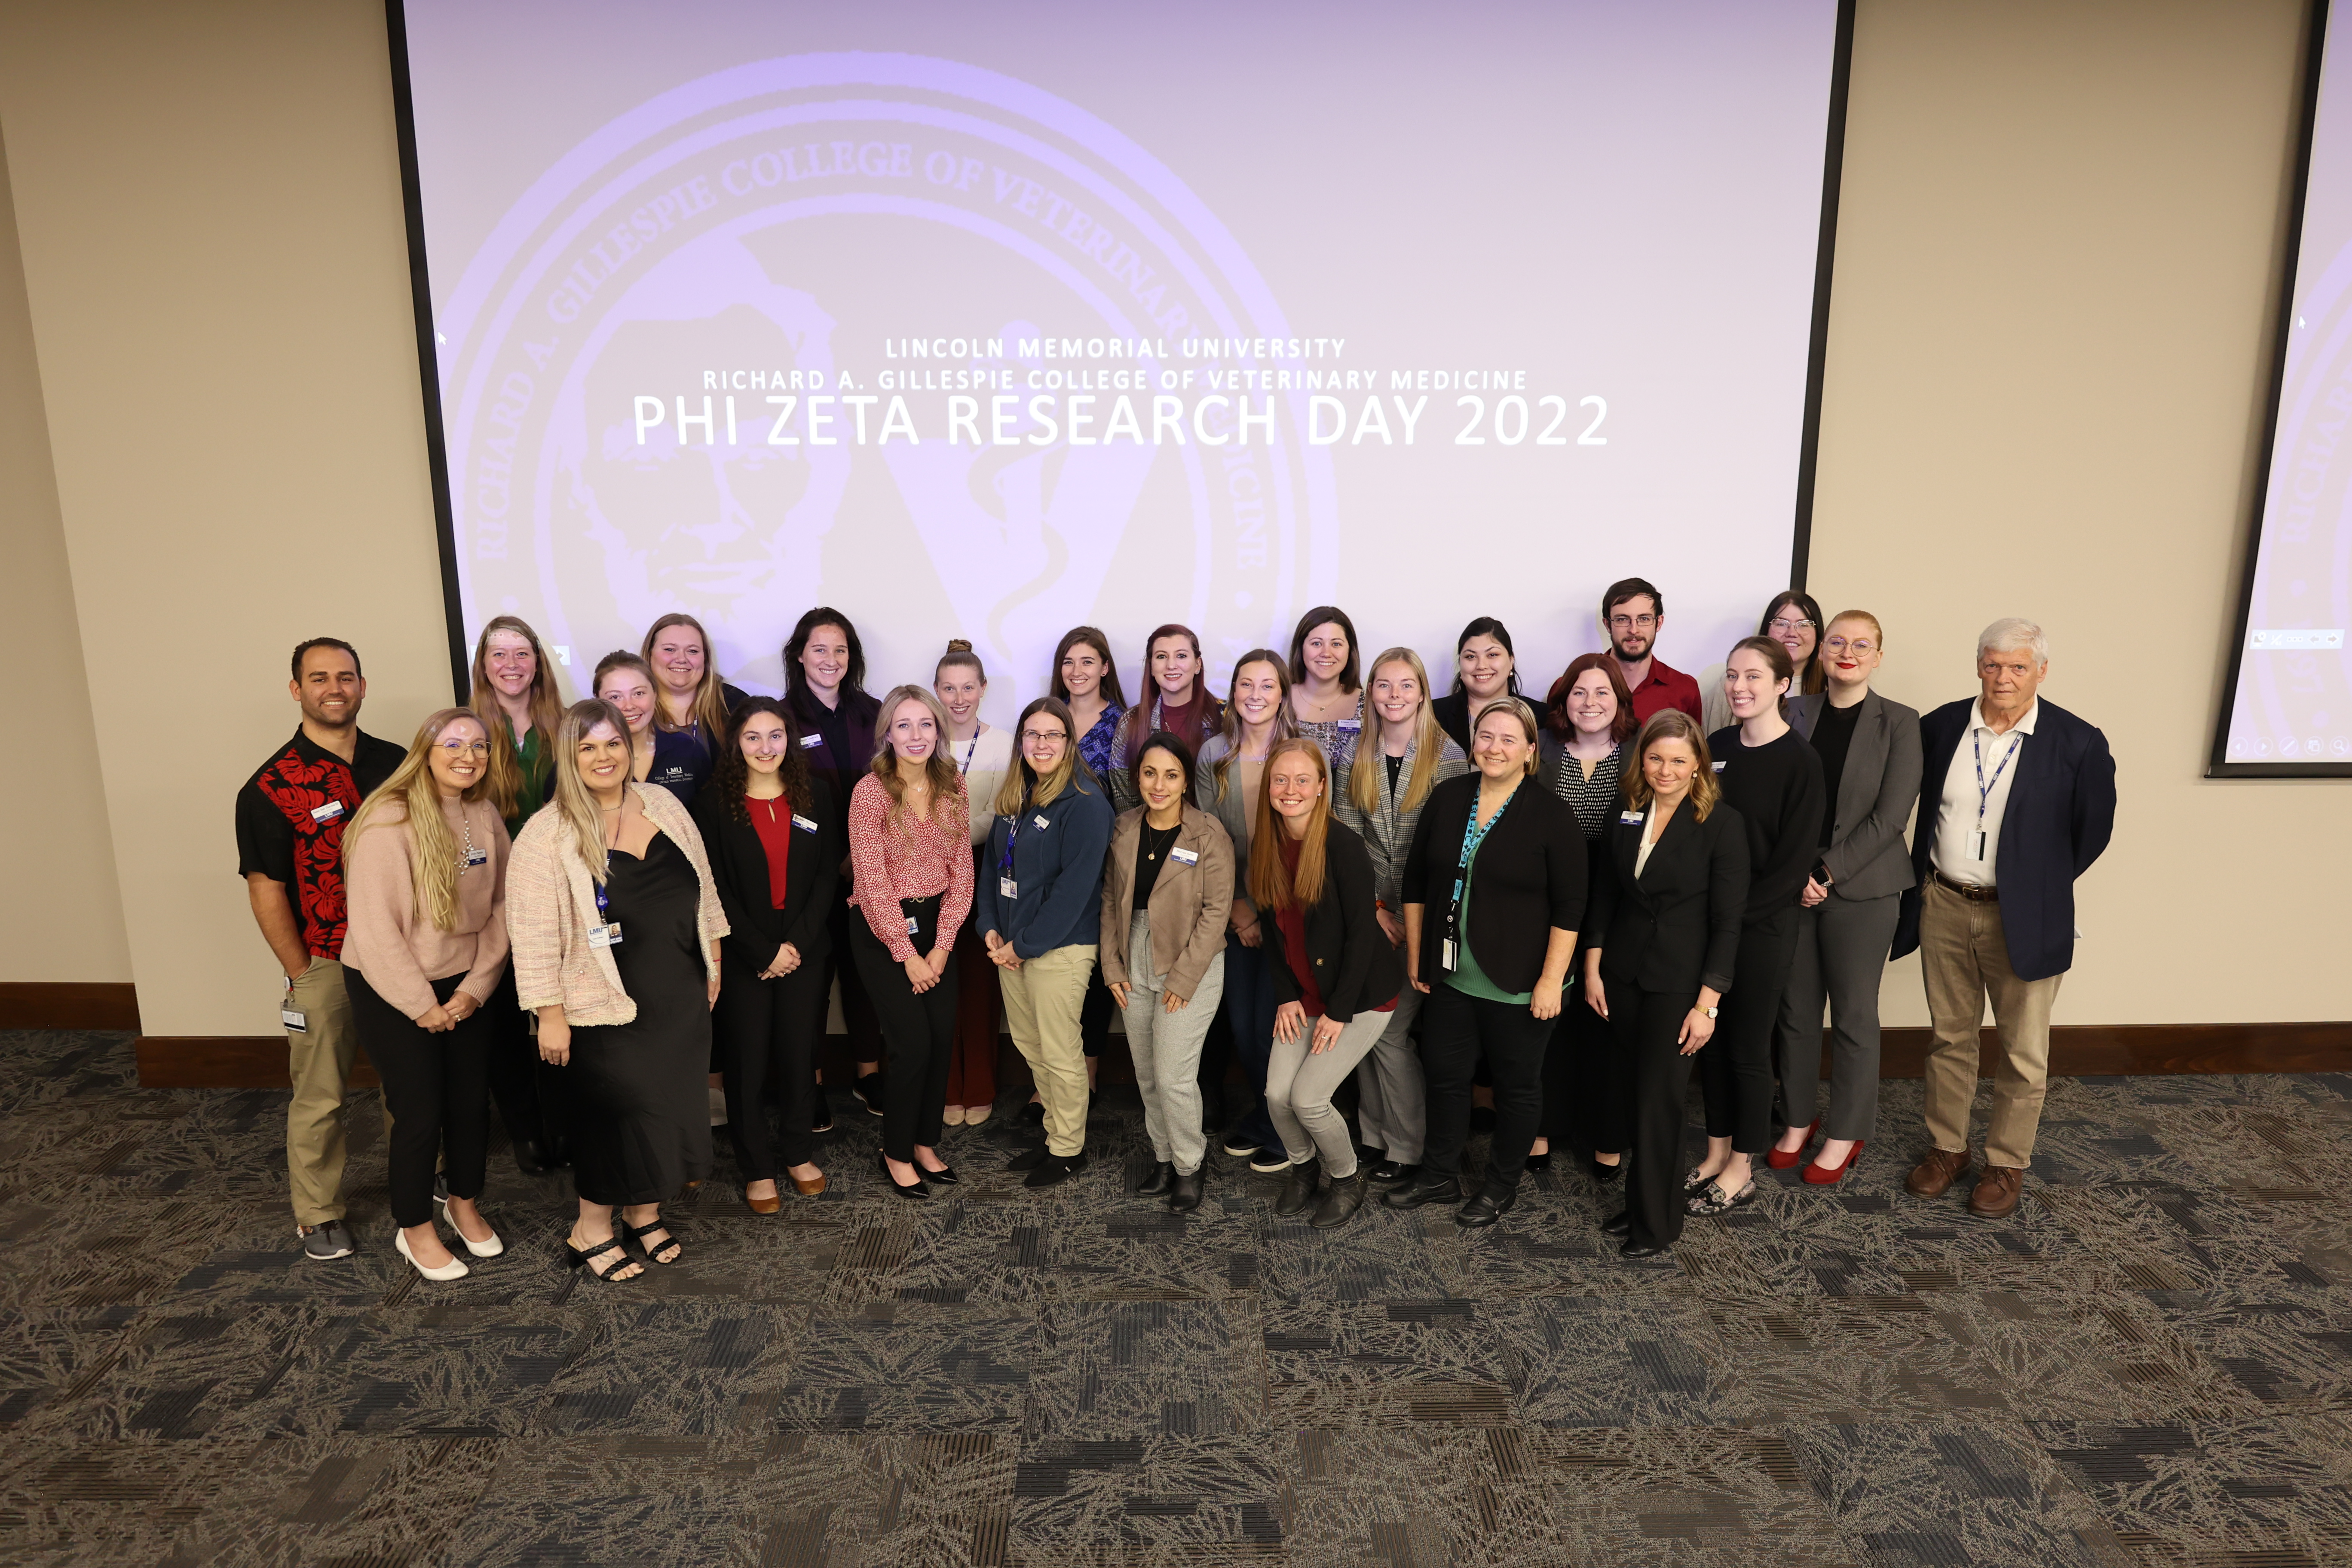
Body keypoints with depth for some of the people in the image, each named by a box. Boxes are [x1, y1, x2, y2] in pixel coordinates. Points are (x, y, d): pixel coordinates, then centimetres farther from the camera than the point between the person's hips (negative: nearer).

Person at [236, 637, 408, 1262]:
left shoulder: (396, 763, 2)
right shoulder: (271, 788, -10)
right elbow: (266, 891, -8)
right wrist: (302, 978, -8)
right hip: (325, 967, -4)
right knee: (320, 1097, 6)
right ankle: (317, 1215, 23)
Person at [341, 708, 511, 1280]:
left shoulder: (485, 816, 0)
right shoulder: (389, 821, -19)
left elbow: (499, 907, 2)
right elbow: (375, 927, -19)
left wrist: (477, 987, -6)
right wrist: (423, 1004, -14)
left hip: (465, 985, 5)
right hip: (392, 991, -5)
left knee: (472, 1100, 12)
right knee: (419, 1112, 1)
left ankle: (466, 1205, 36)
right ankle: (414, 1230, 23)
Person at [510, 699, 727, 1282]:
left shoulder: (663, 804, 3)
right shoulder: (547, 835, -14)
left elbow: (702, 884, 13)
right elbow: (535, 935, -14)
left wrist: (712, 959, 14)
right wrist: (551, 1014, -15)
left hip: (682, 998, 6)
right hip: (611, 1008, -5)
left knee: (671, 1105, 14)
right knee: (616, 1117, 4)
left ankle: (644, 1213, 34)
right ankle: (590, 1231, 24)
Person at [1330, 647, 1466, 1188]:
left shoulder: (1448, 758, -5)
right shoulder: (1354, 761, 6)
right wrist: (1376, 908, -7)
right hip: (1369, 914, 4)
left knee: (1389, 1029, -4)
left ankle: (1409, 1147, 13)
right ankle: (1374, 1135, 21)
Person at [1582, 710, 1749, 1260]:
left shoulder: (1722, 823, -10)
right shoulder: (1627, 814, 4)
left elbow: (1727, 921, -10)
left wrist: (1707, 1004, -13)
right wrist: (1593, 970, 6)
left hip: (1679, 983, -4)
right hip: (1622, 975, 4)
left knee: (1658, 1098, 0)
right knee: (1638, 1091, 9)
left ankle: (1656, 1223, 14)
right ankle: (1641, 1201, 23)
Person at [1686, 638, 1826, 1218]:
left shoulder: (1801, 762, -11)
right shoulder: (1716, 747, 4)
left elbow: (1792, 864, -13)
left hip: (1763, 926, -5)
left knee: (1748, 1046, 5)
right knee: (1710, 1039, 12)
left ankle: (1741, 1170, 20)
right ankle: (1716, 1153, 28)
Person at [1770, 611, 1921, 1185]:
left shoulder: (1898, 723, -3)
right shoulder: (1795, 713, 5)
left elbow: (1890, 815, -9)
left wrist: (1828, 872, -13)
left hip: (1860, 890, -2)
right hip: (1793, 885, 3)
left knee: (1854, 1016, 6)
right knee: (1796, 1009, 10)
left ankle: (1846, 1133, 21)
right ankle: (1799, 1119, 27)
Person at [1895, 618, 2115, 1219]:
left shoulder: (2077, 743, -10)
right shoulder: (1940, 727, -1)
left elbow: (2094, 830, 0)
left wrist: (2044, 887, 4)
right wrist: (1925, 881, 10)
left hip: (2022, 917, -3)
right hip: (1944, 906, 3)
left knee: (2024, 1051, 8)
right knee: (1950, 1036, 16)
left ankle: (2007, 1164, 26)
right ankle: (1946, 1148, 31)